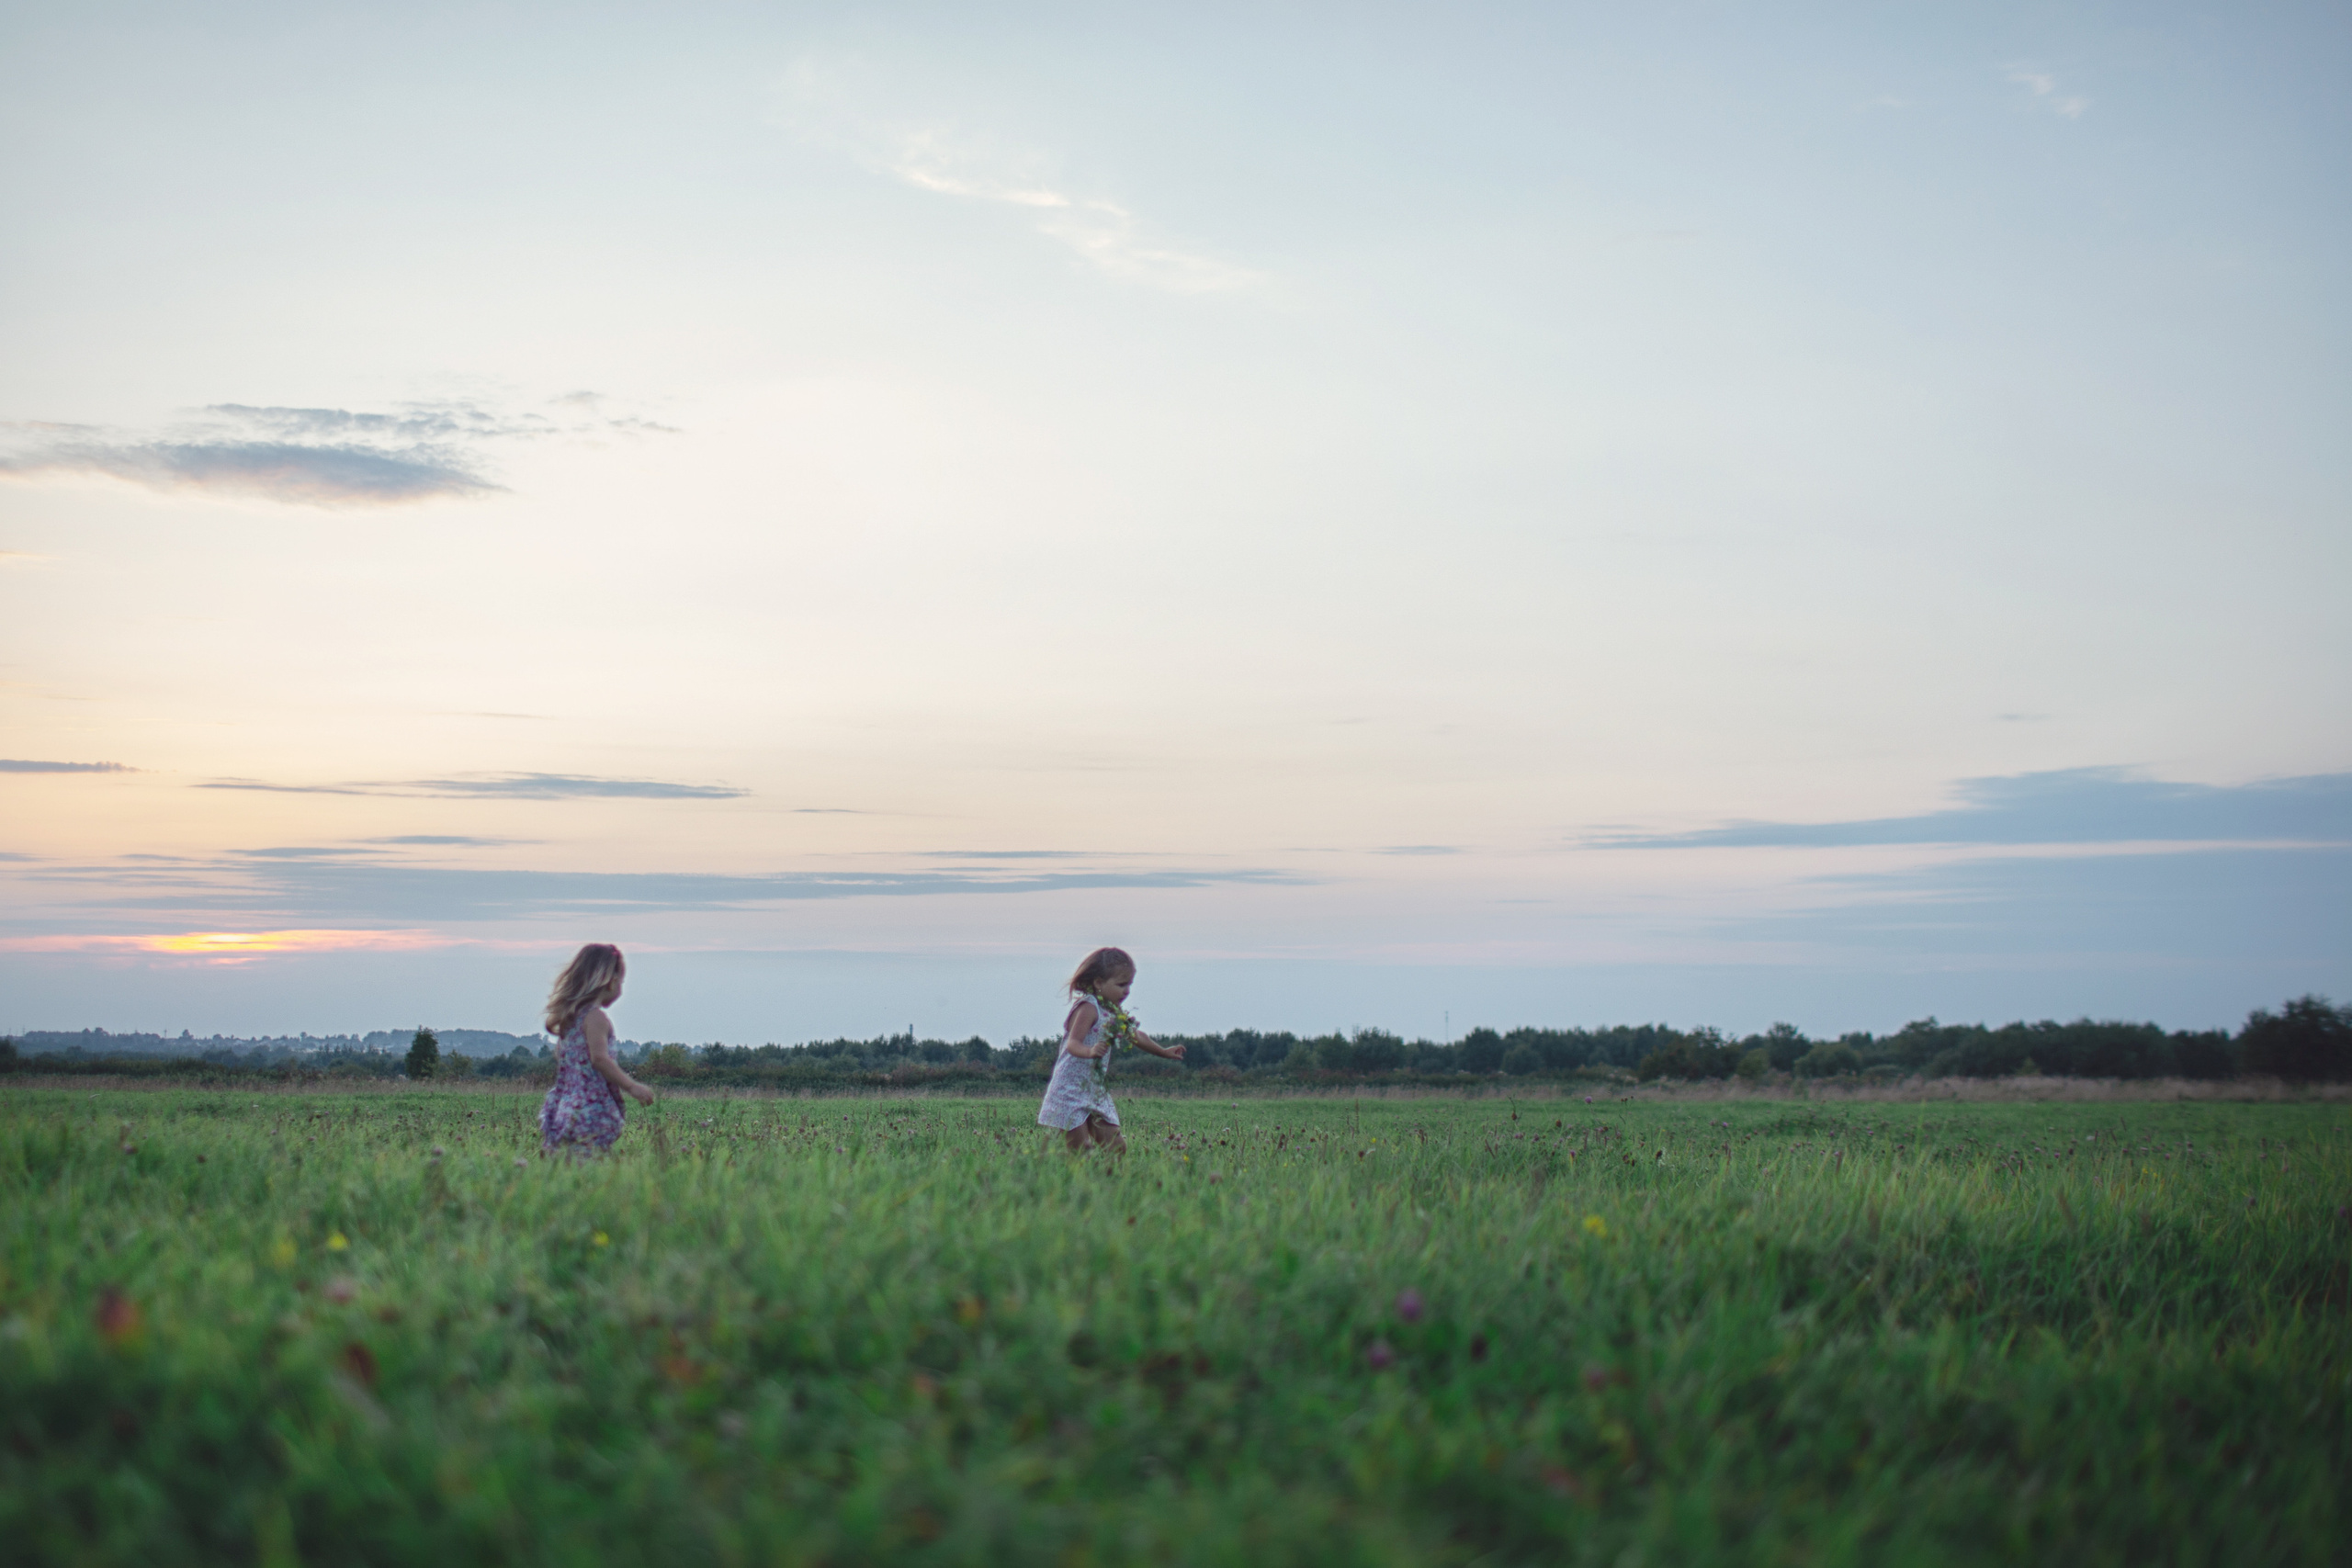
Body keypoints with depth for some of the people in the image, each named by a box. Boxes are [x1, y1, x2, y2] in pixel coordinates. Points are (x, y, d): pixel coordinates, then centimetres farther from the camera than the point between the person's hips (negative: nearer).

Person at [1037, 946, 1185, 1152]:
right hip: (1071, 1091, -9)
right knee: (1080, 1149, -12)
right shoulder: (1088, 1008, -16)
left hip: (1097, 1092, 9)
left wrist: (1165, 1052, 37)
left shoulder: (1115, 1012, 11)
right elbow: (1073, 1044, -28)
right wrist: (1090, 1052, -49)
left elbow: (1135, 1036, 29)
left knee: (1115, 1147, 2)